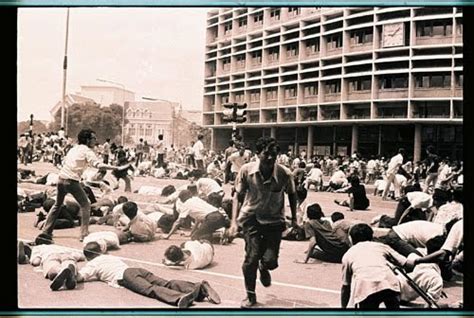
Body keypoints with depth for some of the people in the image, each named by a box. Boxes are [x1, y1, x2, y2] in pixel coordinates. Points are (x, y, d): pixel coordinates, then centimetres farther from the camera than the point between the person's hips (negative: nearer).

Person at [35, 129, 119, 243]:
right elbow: (98, 164, -18)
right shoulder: (87, 151, -5)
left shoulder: (73, 148, 17)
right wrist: (114, 167, -23)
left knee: (57, 205, 22)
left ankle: (46, 232, 22)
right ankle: (84, 234, 0)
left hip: (61, 179, 7)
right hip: (72, 181, -7)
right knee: (85, 206, 6)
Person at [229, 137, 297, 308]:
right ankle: (250, 296, 16)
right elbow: (238, 195, -3)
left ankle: (263, 268, 33)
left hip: (274, 220, 0)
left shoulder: (284, 173, -15)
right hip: (251, 217, 0)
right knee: (252, 257, -9)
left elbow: (292, 194, 6)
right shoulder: (246, 170, -15)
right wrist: (234, 221, -10)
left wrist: (294, 218, 8)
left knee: (270, 260, -9)